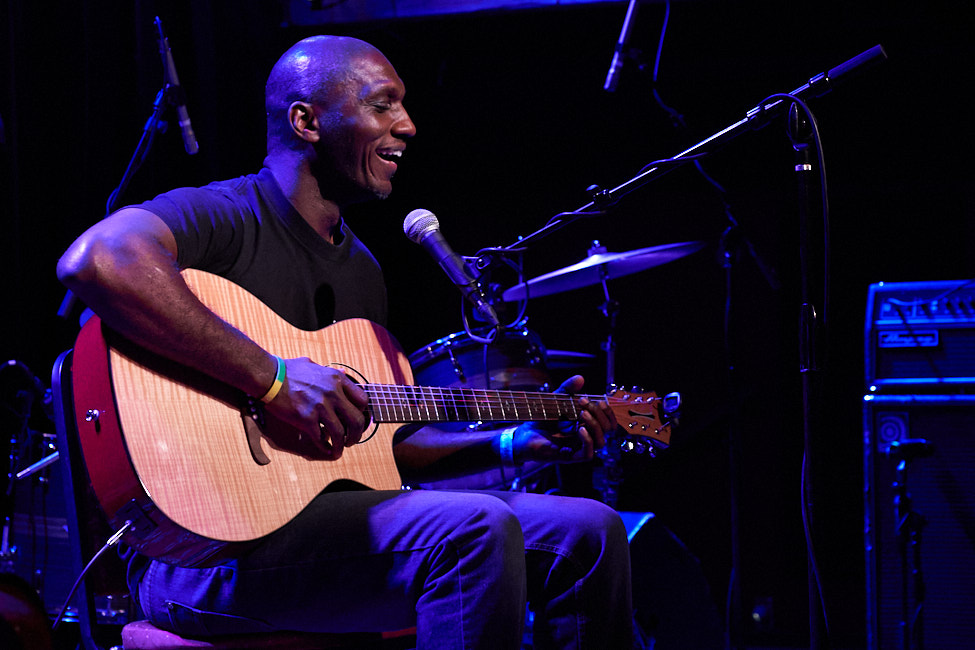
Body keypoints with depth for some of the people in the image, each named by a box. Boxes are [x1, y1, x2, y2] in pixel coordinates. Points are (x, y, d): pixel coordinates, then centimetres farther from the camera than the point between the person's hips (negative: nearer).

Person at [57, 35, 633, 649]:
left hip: (339, 515, 9)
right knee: (474, 529, -30)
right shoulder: (222, 216, -9)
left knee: (590, 533, 3)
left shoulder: (362, 269, 20)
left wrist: (517, 443, 15)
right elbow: (95, 259, -32)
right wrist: (272, 378, -31)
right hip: (206, 549, -9)